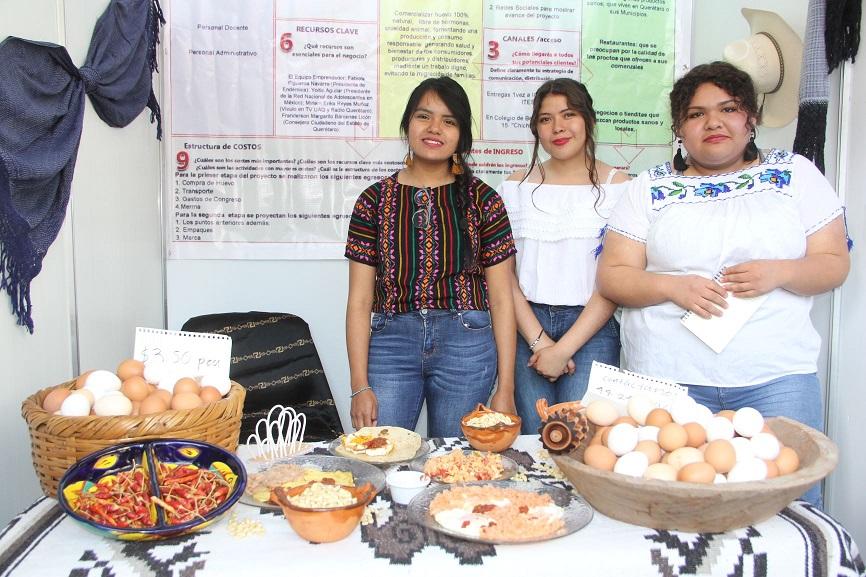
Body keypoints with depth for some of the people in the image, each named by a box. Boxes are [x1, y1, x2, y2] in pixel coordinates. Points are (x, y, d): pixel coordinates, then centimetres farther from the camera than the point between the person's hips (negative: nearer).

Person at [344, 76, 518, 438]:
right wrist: (360, 386, -3)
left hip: (466, 344, 0)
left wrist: (505, 389, -2)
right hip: (391, 340, 1)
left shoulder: (483, 200, 3)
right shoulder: (375, 200, 4)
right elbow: (360, 300, 3)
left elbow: (501, 299, 2)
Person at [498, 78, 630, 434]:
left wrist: (564, 349, -11)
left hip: (591, 327, -2)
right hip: (527, 324, 2)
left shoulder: (616, 186, 1)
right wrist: (538, 340, -8)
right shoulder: (517, 186, 9)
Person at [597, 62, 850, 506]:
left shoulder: (795, 174, 11)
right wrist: (672, 287, -15)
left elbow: (834, 263, 7)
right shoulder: (649, 188, 8)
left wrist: (779, 273, -13)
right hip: (665, 381, 0)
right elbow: (612, 276, 3)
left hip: (776, 379, 1)